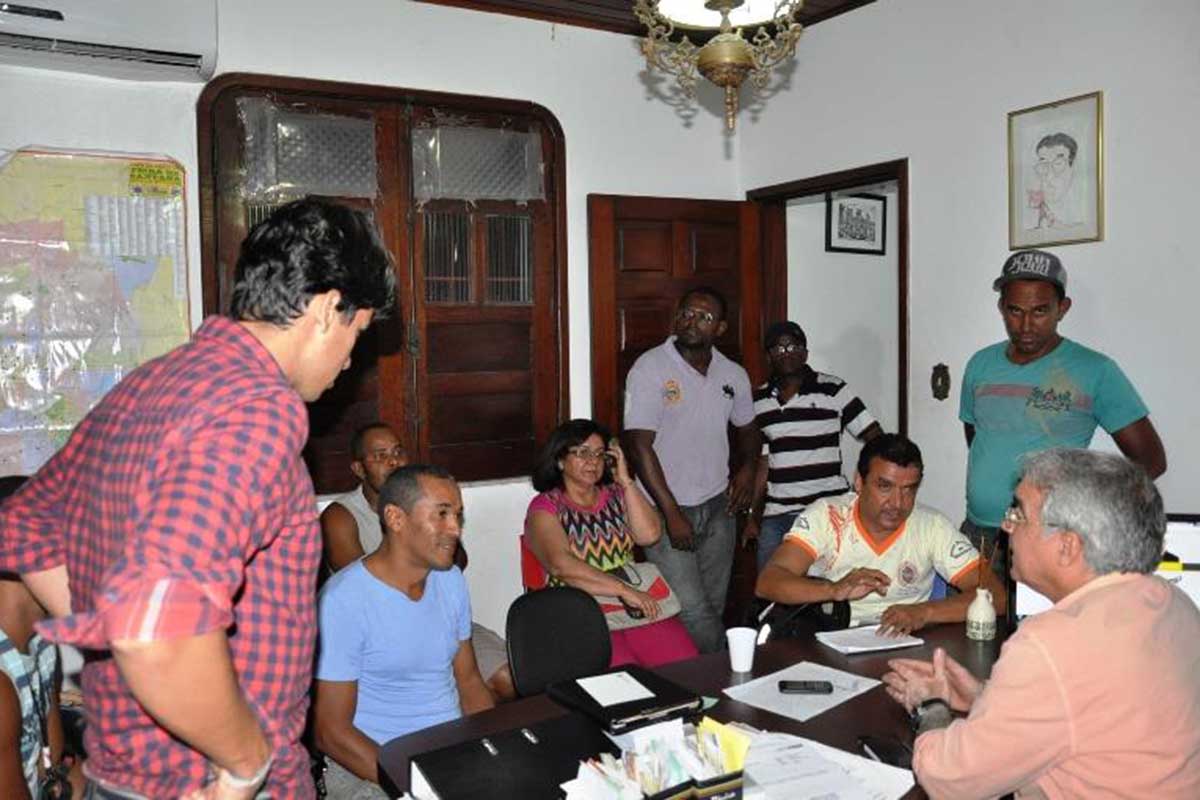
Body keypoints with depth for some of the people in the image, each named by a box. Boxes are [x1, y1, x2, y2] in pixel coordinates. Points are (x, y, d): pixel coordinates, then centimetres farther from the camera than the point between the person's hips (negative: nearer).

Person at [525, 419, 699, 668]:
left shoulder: (615, 495, 17)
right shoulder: (545, 508, 1)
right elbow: (561, 565, -17)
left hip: (637, 605, 5)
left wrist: (625, 480, 0)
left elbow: (649, 535, 0)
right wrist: (623, 590, -24)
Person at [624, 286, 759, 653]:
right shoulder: (650, 367, -11)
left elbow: (747, 427, 25)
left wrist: (747, 467, 3)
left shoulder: (734, 375, 6)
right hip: (666, 510, -5)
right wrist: (672, 512, -18)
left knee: (714, 609, 11)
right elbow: (640, 445, -15)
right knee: (694, 614, -10)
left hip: (717, 508, 5)